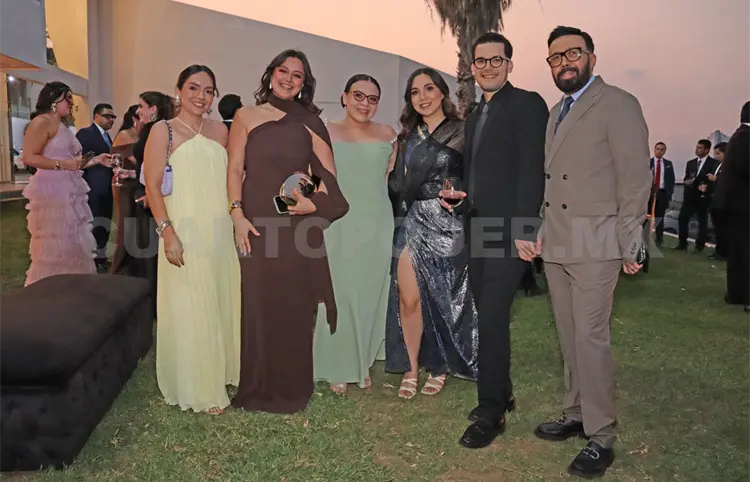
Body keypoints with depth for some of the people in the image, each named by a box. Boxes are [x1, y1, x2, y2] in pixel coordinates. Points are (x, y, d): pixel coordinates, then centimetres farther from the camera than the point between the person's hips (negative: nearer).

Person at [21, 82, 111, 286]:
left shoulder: (62, 126, 20)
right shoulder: (42, 121, -7)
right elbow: (28, 157, -16)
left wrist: (96, 160, 13)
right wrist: (63, 164, -18)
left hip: (69, 193, 9)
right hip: (52, 192, -9)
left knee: (70, 246, 11)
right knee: (53, 247, -4)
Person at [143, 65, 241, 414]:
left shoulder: (220, 130, 11)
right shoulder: (163, 131, -3)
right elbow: (152, 187, -8)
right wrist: (167, 232, -17)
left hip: (220, 231, 5)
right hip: (184, 230, -5)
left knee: (221, 304, 12)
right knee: (190, 310, 2)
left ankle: (218, 372, 31)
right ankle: (198, 389, 15)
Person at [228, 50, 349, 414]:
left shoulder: (310, 123, 9)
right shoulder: (246, 117, 7)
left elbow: (328, 174, 5)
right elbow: (234, 169, 2)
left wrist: (313, 203, -12)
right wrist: (237, 214, -8)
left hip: (299, 225, 1)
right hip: (257, 222, -1)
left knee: (296, 305, 6)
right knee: (258, 303, 1)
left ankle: (292, 385, 21)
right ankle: (258, 386, 17)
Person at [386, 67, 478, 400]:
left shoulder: (461, 132, -1)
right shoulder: (408, 136, 12)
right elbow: (398, 184, 12)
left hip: (447, 225, -3)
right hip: (412, 223, 3)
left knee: (443, 299, 6)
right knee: (408, 299, -2)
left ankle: (440, 367, 25)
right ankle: (411, 369, 13)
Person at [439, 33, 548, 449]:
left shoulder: (527, 104, -5)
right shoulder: (475, 115, 19)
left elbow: (532, 170, -13)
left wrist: (524, 229, -20)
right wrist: (459, 196, 3)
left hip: (507, 231, -8)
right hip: (478, 231, 8)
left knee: (492, 319, -9)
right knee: (488, 318, 13)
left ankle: (491, 413, 3)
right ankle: (500, 393, 29)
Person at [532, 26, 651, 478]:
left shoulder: (618, 104, -5)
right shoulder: (556, 112, 18)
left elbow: (635, 178, -9)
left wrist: (630, 246, -12)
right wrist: (542, 231, 11)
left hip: (594, 245, -7)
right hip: (556, 246, 7)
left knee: (591, 337, -6)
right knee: (570, 338, 14)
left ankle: (601, 437, 6)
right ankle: (576, 414, 27)